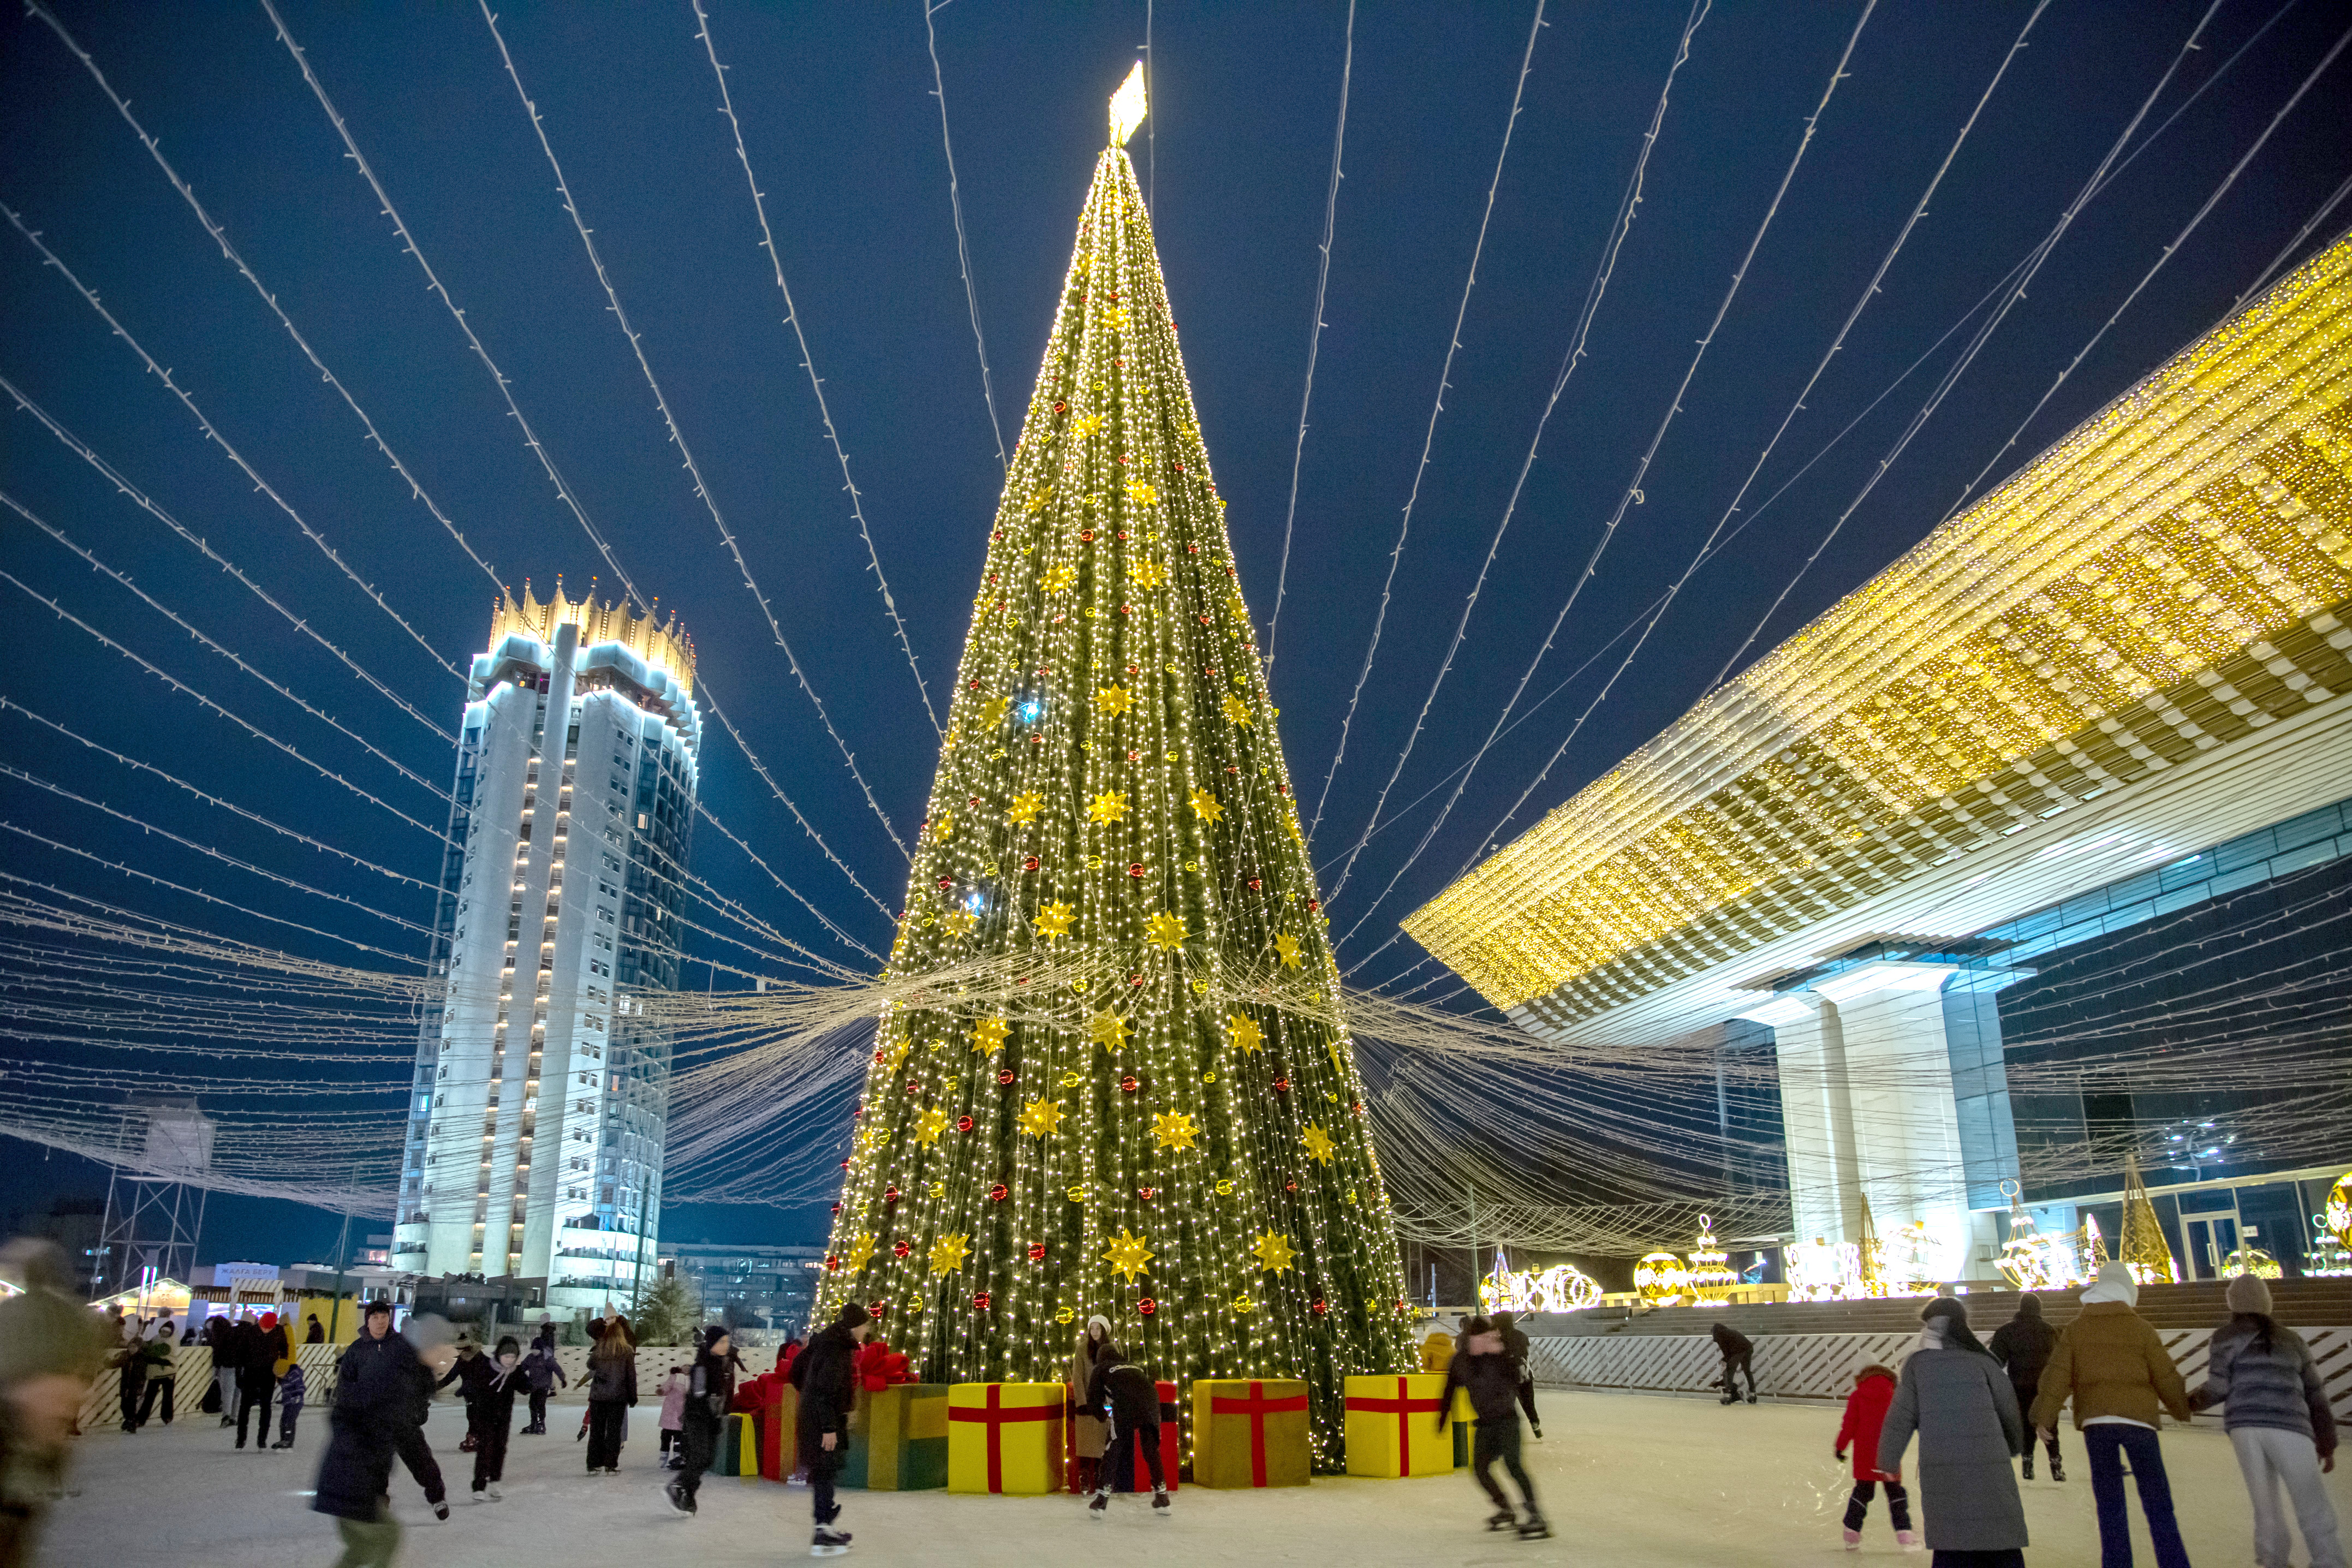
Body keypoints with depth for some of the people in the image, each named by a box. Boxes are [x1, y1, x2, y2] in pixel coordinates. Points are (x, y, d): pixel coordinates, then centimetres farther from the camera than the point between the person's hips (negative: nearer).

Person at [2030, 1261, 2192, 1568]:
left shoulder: (2074, 1329, 7)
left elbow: (2057, 1376, 1)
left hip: (2096, 1421, 1)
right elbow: (2166, 1376, 5)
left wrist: (2045, 1417, 2)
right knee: (2158, 1505, 7)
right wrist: (2182, 1409, 21)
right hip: (2138, 1418, -1)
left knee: (2110, 1507, 6)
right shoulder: (2140, 1327, 3)